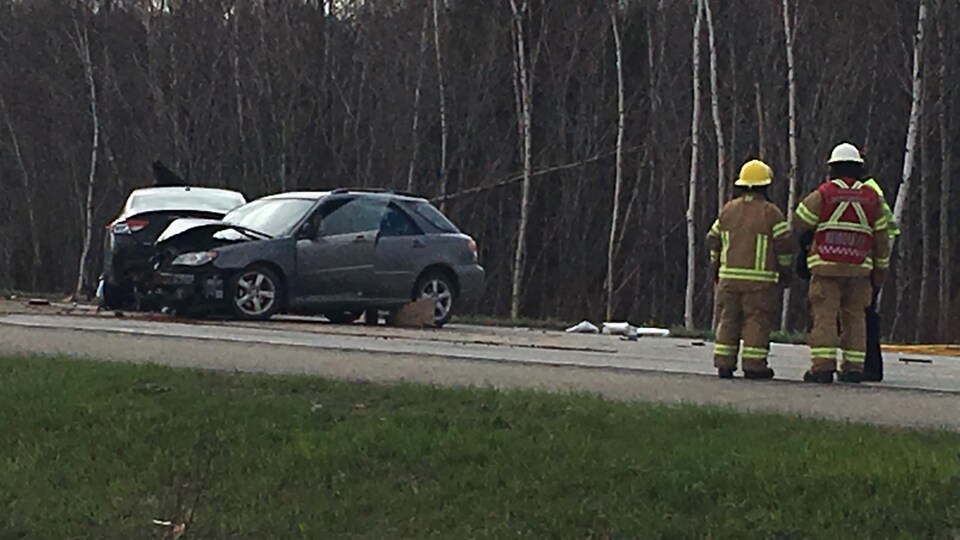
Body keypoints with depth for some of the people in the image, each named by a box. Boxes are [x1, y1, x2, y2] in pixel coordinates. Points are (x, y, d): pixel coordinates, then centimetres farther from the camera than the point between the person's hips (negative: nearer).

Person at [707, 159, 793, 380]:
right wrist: (785, 270, 9)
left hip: (729, 276, 4)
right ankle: (753, 365, -4)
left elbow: (713, 240, 13)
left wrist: (715, 266, 25)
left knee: (728, 319, 8)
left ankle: (724, 364, 5)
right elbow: (784, 244, -4)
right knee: (757, 320, -1)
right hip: (759, 278, -4)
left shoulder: (727, 210, 8)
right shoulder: (771, 213, -5)